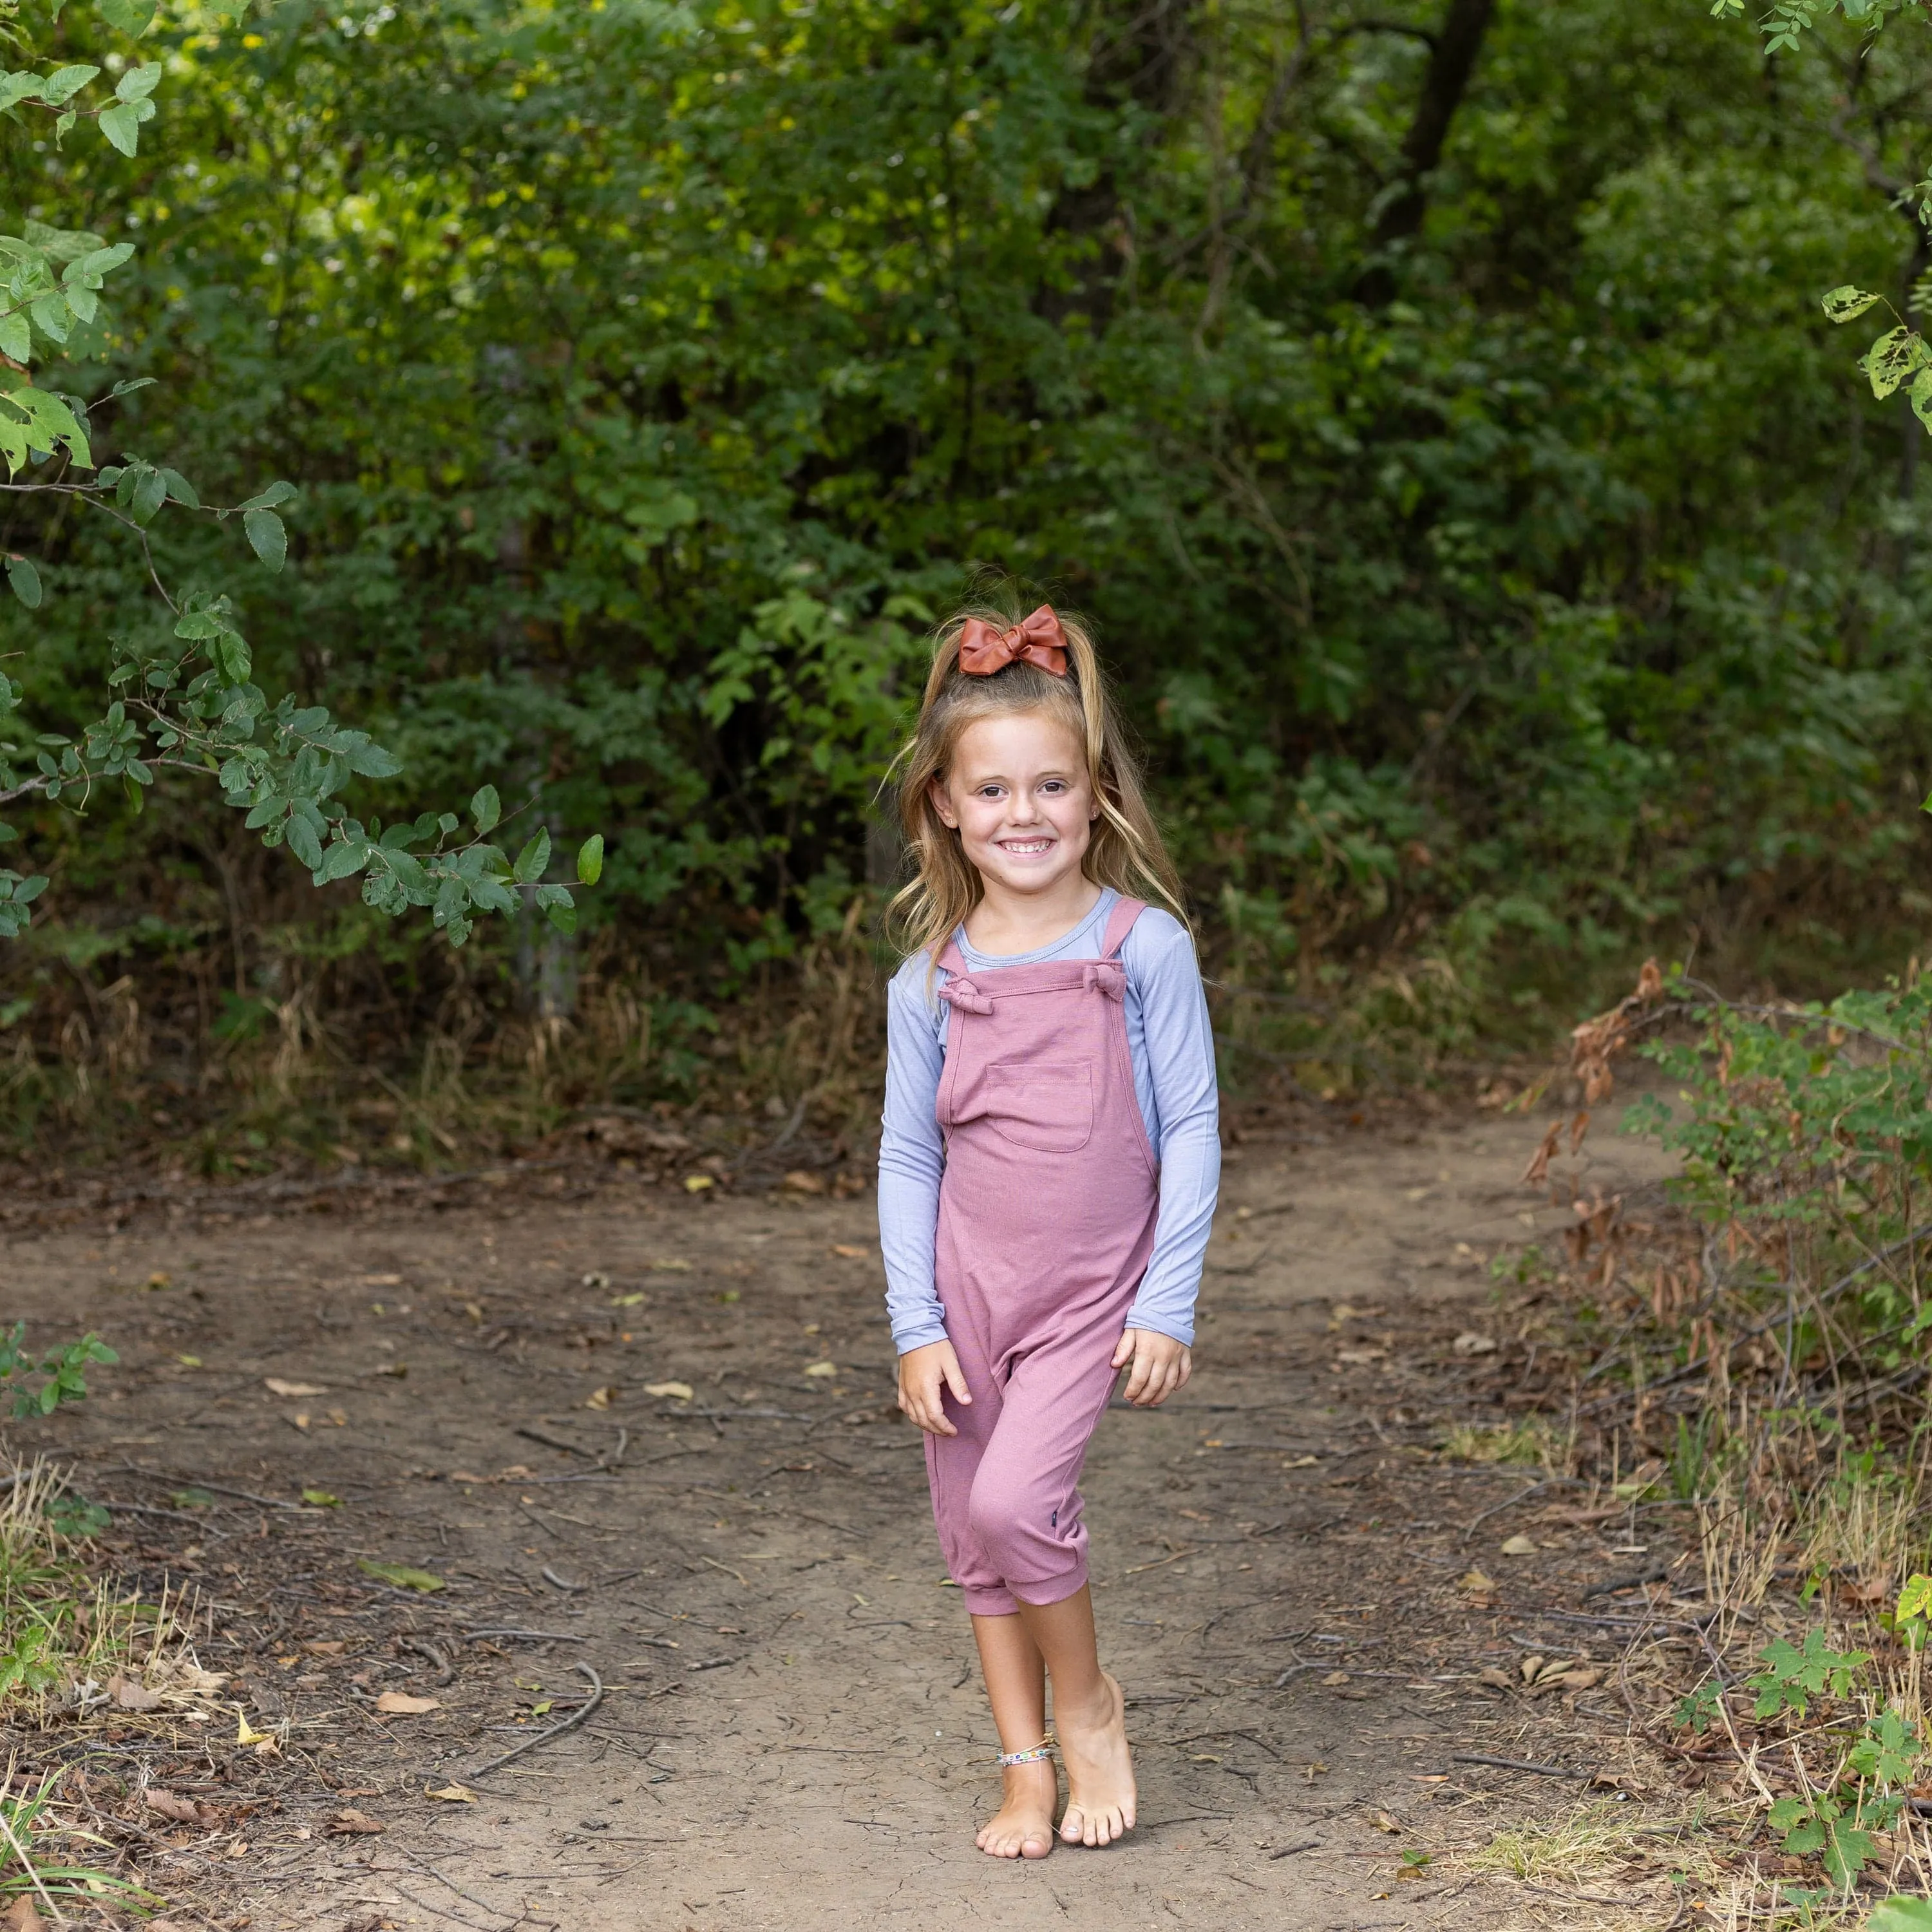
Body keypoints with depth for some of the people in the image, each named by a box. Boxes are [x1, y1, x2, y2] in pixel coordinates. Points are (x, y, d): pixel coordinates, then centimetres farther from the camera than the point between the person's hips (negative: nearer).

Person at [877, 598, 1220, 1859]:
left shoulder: (1144, 948, -8)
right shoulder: (931, 983, -1)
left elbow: (1192, 1130, -5)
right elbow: (909, 1157, 5)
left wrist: (1169, 1306, -9)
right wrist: (916, 1327, -1)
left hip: (1093, 1291, -3)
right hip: (968, 1286, 3)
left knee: (1017, 1498, -21)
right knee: (975, 1547, 8)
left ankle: (1088, 1704, 5)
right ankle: (1027, 1770, 25)